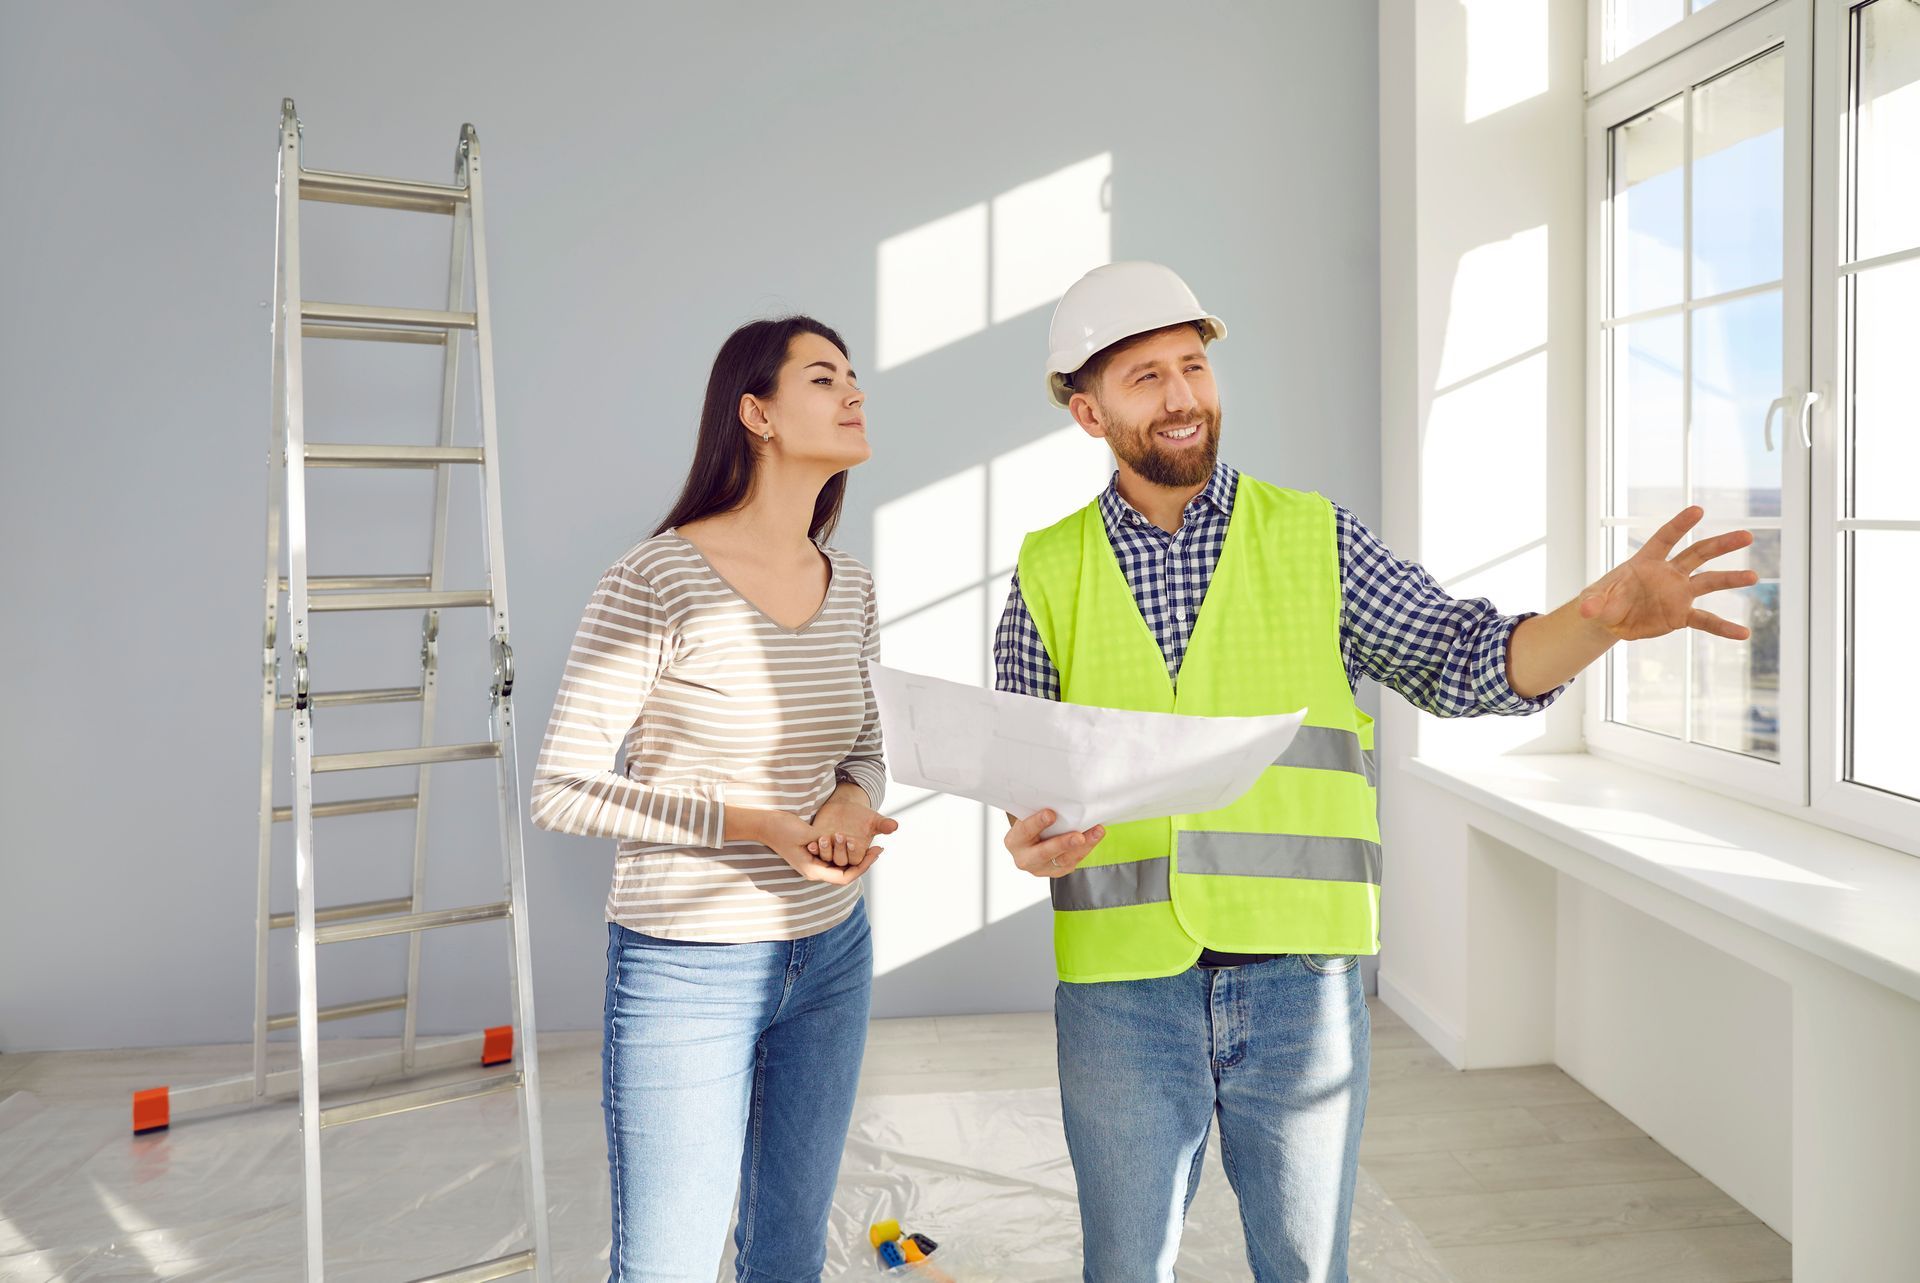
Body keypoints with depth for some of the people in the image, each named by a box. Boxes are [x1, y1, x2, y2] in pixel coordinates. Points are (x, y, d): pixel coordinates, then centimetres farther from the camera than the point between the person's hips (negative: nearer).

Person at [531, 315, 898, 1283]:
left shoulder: (851, 588, 2)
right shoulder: (656, 582, -18)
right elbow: (561, 790, -16)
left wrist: (854, 801, -9)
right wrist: (754, 824, -23)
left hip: (830, 956, 6)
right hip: (686, 969, -6)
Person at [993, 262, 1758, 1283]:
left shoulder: (1313, 540, 3)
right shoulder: (1048, 574, 4)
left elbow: (1465, 662, -3)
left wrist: (1601, 616, -21)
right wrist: (1028, 837, -15)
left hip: (1299, 978, 0)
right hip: (1122, 983, 0)